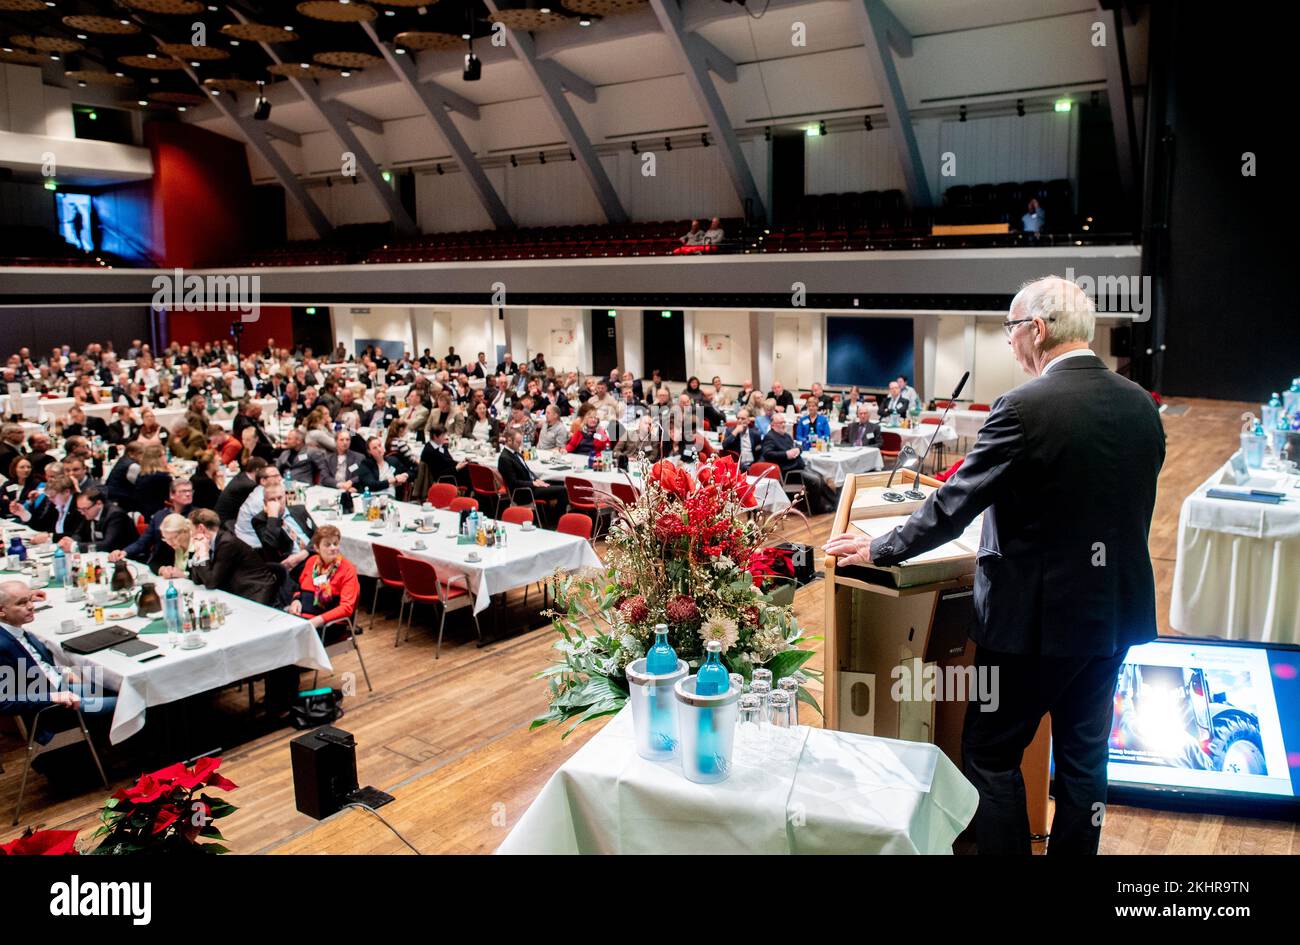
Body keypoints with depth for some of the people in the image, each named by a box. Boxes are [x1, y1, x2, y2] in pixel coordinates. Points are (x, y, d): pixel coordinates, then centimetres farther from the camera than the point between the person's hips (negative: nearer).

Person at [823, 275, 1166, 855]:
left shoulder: (1025, 408, -20)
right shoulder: (1142, 406, 2)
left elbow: (952, 506, -16)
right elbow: (1136, 511, 13)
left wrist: (878, 550, -3)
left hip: (1036, 617, -7)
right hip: (1116, 611, 7)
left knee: (991, 754, 9)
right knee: (1084, 756, 19)